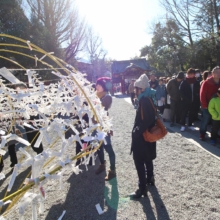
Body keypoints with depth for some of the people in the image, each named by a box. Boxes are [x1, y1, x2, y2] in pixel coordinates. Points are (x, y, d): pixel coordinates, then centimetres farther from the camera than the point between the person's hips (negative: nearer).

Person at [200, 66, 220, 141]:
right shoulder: (207, 83, -10)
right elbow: (202, 95, -11)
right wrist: (205, 105, -14)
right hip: (207, 106, -5)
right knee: (205, 120, 2)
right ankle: (202, 134, 14)